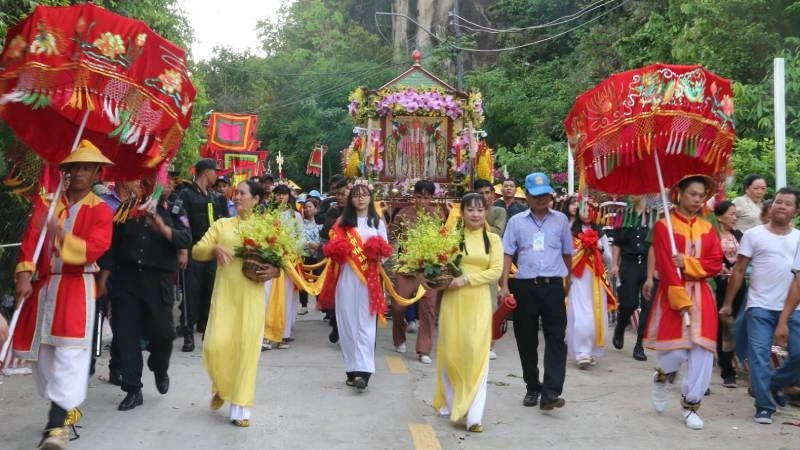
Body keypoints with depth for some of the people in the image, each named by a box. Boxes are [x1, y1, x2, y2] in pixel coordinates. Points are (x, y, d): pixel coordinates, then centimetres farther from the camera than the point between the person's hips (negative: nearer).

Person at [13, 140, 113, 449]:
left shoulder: (100, 209, -1)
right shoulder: (46, 201, 8)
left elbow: (95, 248, -15)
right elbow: (30, 239, -3)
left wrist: (60, 235, -28)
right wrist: (24, 274, -16)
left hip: (77, 286, -4)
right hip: (43, 284, 4)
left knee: (69, 352, -14)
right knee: (41, 351, 9)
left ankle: (57, 424, -16)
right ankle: (67, 407, 26)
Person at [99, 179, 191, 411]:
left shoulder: (167, 211, 4)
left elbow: (186, 240, -6)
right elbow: (111, 247, 8)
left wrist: (163, 228, -22)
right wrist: (103, 279, 3)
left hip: (158, 280, -1)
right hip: (126, 278, 2)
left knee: (162, 332, -1)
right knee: (125, 334, 0)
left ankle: (159, 369, 32)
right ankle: (133, 390, 10)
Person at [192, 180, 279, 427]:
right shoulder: (221, 224, 10)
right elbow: (196, 251, 5)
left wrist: (275, 270, -14)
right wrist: (215, 249, -15)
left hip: (252, 294, -1)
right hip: (224, 291, 1)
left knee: (247, 347, -2)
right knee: (216, 345, -8)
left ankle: (240, 406, 10)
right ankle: (221, 386, 24)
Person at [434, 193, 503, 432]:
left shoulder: (493, 239, 5)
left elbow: (496, 271, -4)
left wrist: (465, 280, -14)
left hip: (479, 302, 0)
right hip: (453, 301, 1)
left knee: (476, 354, -4)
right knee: (451, 352, 8)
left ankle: (474, 414, -1)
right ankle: (450, 401, 30)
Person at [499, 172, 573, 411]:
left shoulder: (560, 220, 8)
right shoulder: (516, 221, 6)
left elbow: (567, 253, 17)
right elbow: (508, 254, 4)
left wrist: (568, 280, 22)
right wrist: (504, 285, -3)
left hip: (553, 285, 0)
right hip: (524, 286, 1)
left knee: (556, 337, -9)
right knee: (526, 339, 8)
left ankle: (551, 392, -10)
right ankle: (532, 387, 23)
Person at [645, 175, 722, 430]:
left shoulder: (707, 228, 11)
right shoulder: (664, 225, -5)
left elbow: (716, 263, 2)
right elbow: (666, 268, -12)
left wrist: (687, 263, -14)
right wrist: (682, 302, -17)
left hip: (702, 296, 4)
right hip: (673, 295, -4)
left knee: (702, 351, -1)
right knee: (677, 350, -8)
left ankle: (691, 405, 13)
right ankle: (661, 377, 27)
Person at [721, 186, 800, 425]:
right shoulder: (754, 235, 1)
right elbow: (739, 271, 2)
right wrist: (728, 303, 0)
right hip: (760, 306, -2)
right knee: (759, 355, -5)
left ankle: (775, 384, 29)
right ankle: (764, 406, 6)